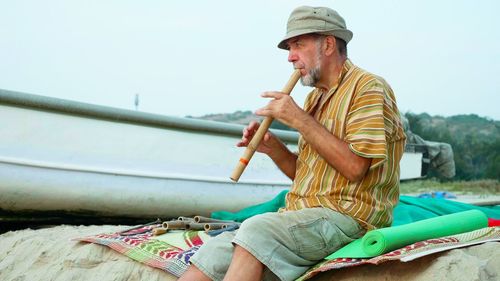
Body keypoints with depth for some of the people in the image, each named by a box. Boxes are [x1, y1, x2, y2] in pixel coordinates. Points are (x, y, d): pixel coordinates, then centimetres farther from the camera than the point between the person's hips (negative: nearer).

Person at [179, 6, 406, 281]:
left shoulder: (368, 88, -5)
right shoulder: (315, 98, 20)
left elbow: (354, 168, -17)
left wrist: (300, 119, -14)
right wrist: (273, 149, 4)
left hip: (345, 216, -7)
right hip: (302, 215, 7)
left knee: (256, 231, -32)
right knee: (210, 256, -11)